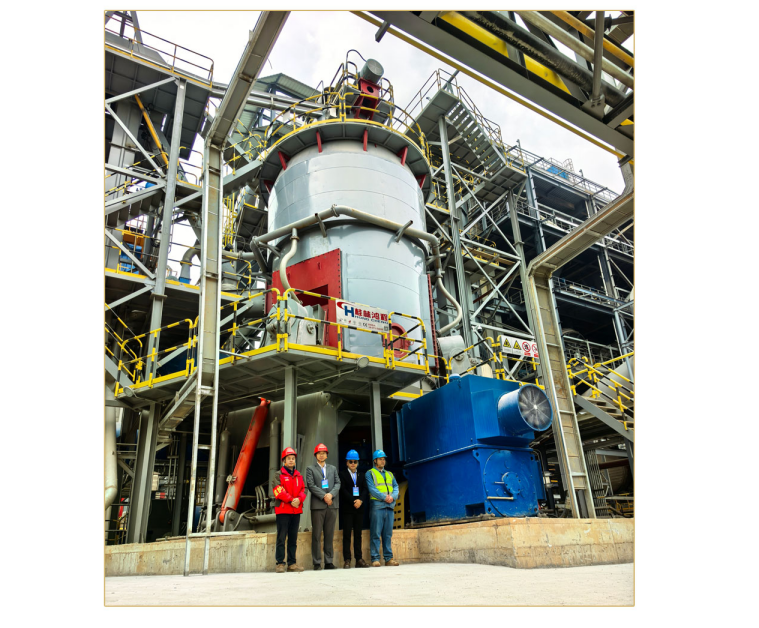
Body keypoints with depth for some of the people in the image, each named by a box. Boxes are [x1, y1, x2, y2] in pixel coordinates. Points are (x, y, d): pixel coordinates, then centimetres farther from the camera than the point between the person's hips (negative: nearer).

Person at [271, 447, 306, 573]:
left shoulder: (298, 476, 16)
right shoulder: (279, 475, 1)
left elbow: (303, 489, 9)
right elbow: (278, 490, -11)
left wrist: (299, 499, -12)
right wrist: (291, 500, -17)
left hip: (296, 510, 5)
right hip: (282, 510, -5)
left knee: (293, 538, 9)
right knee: (281, 538, -4)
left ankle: (292, 563, 15)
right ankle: (280, 564, 2)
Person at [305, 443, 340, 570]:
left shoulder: (333, 469, 18)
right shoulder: (310, 469, 7)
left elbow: (338, 483, 9)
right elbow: (311, 485, -4)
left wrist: (331, 494, -9)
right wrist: (323, 496, -12)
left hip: (332, 505, 3)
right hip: (317, 505, -3)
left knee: (329, 534, 5)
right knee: (316, 535, -2)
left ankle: (328, 561, 11)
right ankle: (317, 563, 4)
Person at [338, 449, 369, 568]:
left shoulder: (361, 475, 16)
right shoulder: (342, 474, 3)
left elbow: (365, 489, 8)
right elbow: (343, 490, -6)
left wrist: (360, 500, -10)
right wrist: (353, 502, -13)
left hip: (359, 508, 4)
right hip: (347, 508, -4)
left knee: (358, 534, 6)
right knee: (347, 534, -3)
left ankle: (359, 559, 9)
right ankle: (347, 560, -1)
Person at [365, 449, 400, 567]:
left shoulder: (390, 474, 23)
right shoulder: (370, 473, 6)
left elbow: (396, 487, 13)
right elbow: (371, 489, -6)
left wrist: (392, 497, -7)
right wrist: (384, 497, -14)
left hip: (390, 506, 5)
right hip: (377, 506, -5)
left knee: (388, 534, 6)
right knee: (376, 534, -5)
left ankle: (389, 558, 10)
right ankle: (375, 559, -1)